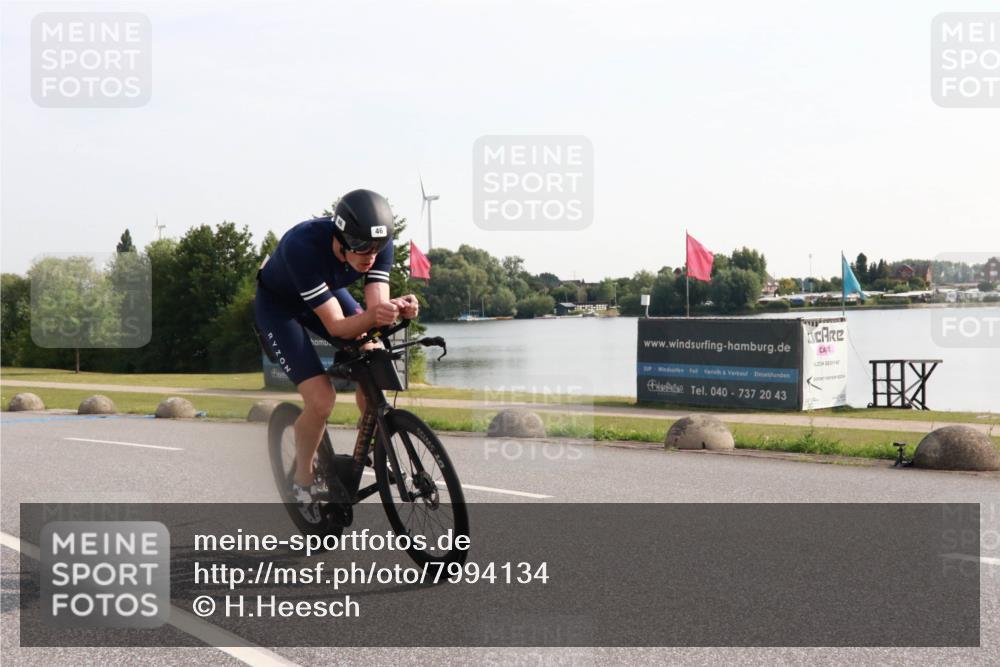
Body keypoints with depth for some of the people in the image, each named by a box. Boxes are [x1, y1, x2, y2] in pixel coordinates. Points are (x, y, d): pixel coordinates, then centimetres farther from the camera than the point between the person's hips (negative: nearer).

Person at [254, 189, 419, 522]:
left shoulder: (379, 245, -26)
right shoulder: (303, 247, -41)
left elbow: (376, 304, -28)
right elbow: (336, 326, -38)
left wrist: (398, 309, -50)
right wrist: (373, 316, -58)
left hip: (327, 291, 5)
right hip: (278, 304, -5)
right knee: (321, 400, -20)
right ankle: (303, 480, 6)